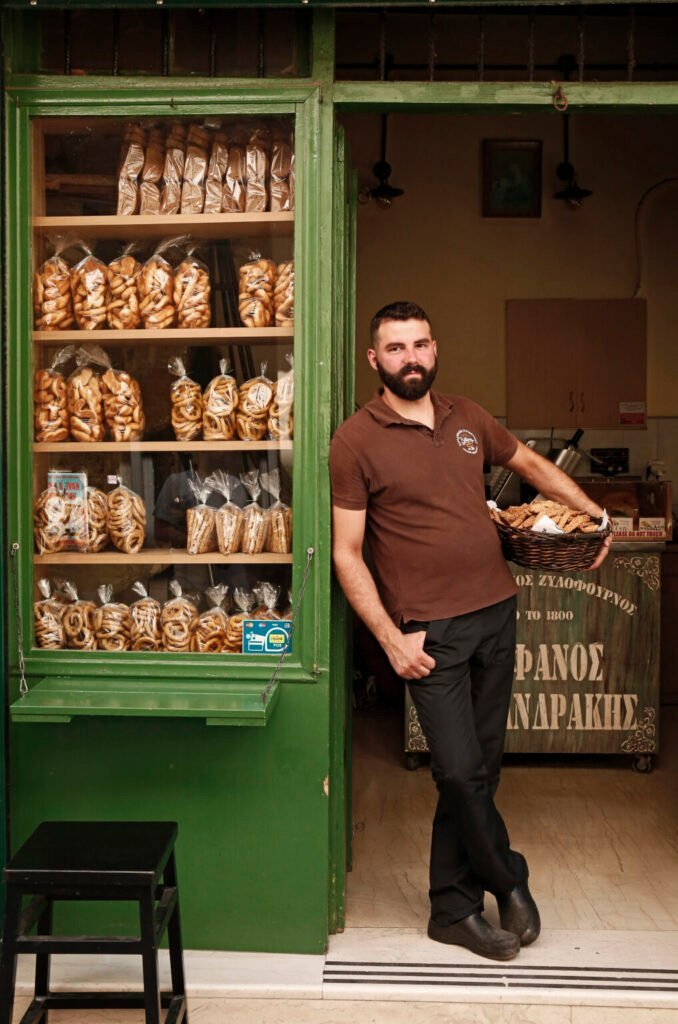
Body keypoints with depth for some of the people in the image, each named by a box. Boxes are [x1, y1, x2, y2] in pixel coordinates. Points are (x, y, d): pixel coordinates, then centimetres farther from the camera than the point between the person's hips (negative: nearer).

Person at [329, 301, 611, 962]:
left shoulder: (468, 418, 9)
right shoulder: (356, 441, -7)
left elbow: (533, 465, 27)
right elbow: (346, 554, -8)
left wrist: (593, 514, 19)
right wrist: (392, 639, -13)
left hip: (496, 612, 5)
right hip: (430, 631, -5)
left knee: (479, 770, 10)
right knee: (461, 771, -8)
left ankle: (454, 908, 25)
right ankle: (509, 881, 20)